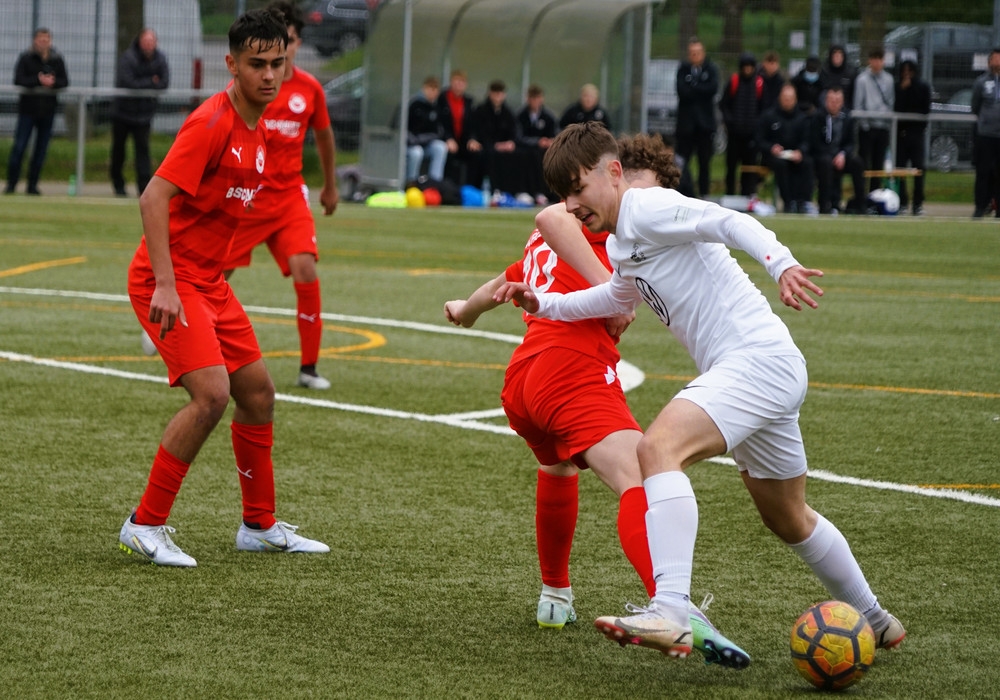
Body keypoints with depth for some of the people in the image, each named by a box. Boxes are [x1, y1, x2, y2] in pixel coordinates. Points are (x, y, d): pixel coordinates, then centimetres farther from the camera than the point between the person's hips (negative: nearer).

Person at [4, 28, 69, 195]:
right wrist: (39, 81, -21)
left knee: (41, 149, 5)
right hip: (28, 108, -3)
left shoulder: (57, 60, 5)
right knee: (19, 146, -5)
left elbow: (65, 81, 3)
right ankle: (11, 183, 1)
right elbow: (18, 80, -11)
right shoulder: (25, 58, -3)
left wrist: (53, 82, -17)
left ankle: (32, 185, 13)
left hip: (48, 110, 3)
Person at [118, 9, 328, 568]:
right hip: (170, 279, -9)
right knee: (212, 394, -21)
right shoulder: (211, 123, -18)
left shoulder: (257, 129, 10)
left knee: (258, 392, 12)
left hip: (209, 281, 9)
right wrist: (165, 286, -29)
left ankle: (261, 526, 25)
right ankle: (145, 525, -11)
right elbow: (154, 198, -24)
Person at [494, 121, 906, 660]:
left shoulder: (646, 208, -10)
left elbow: (729, 222, -24)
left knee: (658, 447, -28)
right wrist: (543, 305, 33)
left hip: (759, 358, -11)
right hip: (743, 373, 11)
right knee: (788, 519, 25)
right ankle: (874, 622, 43)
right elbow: (619, 297, 41)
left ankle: (670, 614, -41)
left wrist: (779, 263, -41)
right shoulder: (619, 246, 19)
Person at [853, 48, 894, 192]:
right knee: (863, 162, -4)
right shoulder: (862, 79, -5)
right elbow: (858, 104, -6)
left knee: (879, 163, 8)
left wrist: (889, 119, 3)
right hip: (867, 126, -5)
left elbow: (891, 102, 13)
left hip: (883, 126, 5)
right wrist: (863, 122, -10)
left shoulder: (888, 79, 9)